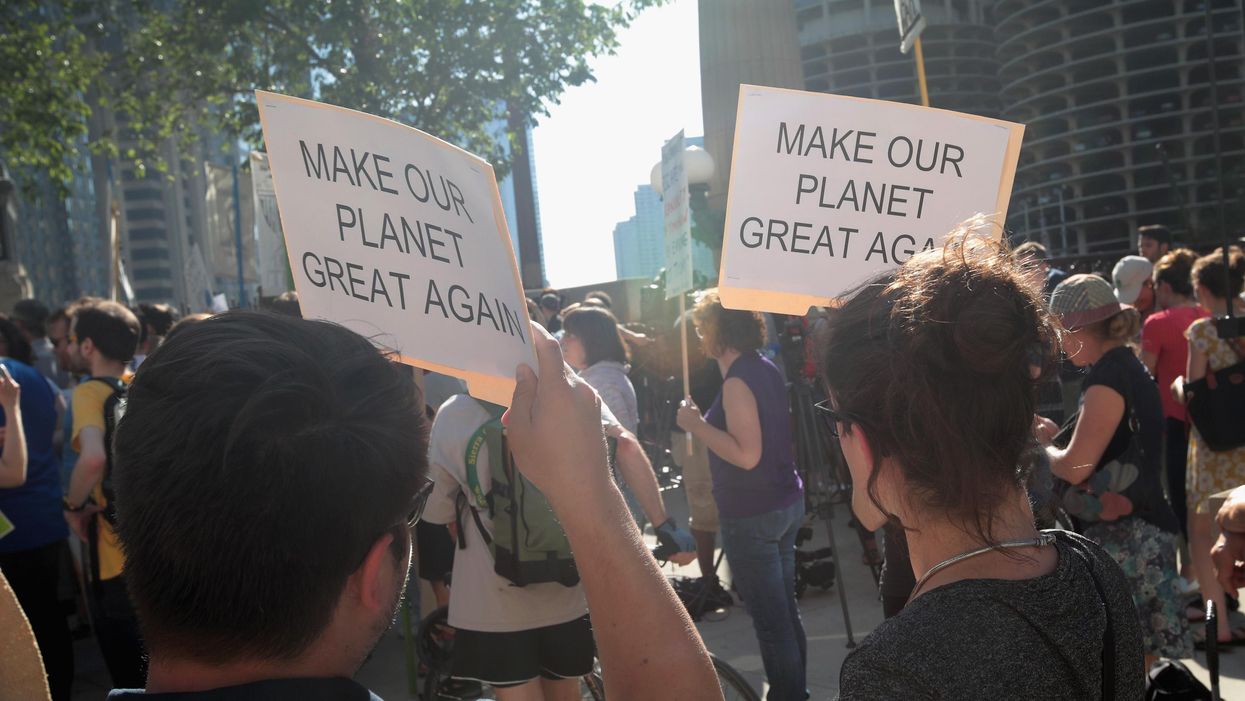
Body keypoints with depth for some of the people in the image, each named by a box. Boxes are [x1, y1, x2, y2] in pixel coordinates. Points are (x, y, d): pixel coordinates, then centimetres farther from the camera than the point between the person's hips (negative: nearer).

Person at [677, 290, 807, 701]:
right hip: (786, 502, 10)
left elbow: (747, 455, -25)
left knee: (770, 621, 0)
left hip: (752, 515, -10)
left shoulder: (737, 382, -19)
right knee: (786, 612, 18)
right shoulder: (767, 369, 8)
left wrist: (696, 425, -18)